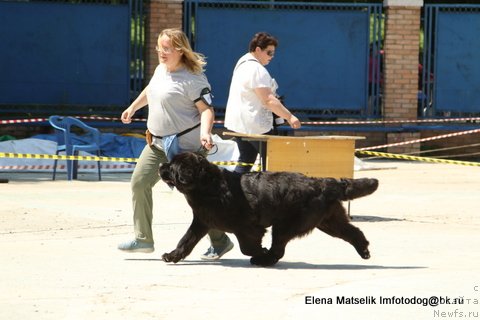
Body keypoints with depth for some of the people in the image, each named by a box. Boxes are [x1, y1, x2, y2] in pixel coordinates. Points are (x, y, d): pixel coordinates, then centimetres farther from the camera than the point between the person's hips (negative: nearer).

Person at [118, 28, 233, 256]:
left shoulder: (193, 79, -18)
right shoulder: (161, 70, 8)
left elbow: (206, 109, -23)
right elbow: (150, 90, 29)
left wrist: (205, 133, -39)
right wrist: (133, 108, 36)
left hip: (184, 146, -9)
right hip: (157, 143, 9)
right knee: (139, 183, 2)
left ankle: (220, 242, 9)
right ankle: (143, 239, 8)